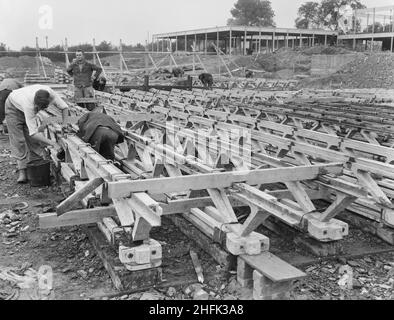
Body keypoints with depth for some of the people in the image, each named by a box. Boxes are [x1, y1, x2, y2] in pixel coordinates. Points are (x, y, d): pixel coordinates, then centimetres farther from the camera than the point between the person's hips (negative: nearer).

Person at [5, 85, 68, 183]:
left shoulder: (50, 93, -36)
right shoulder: (29, 105, -46)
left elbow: (64, 107, -16)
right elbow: (33, 133, -43)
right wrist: (53, 144, -47)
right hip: (14, 107, -5)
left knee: (33, 140, -3)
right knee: (18, 140, -11)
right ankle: (22, 172, -10)